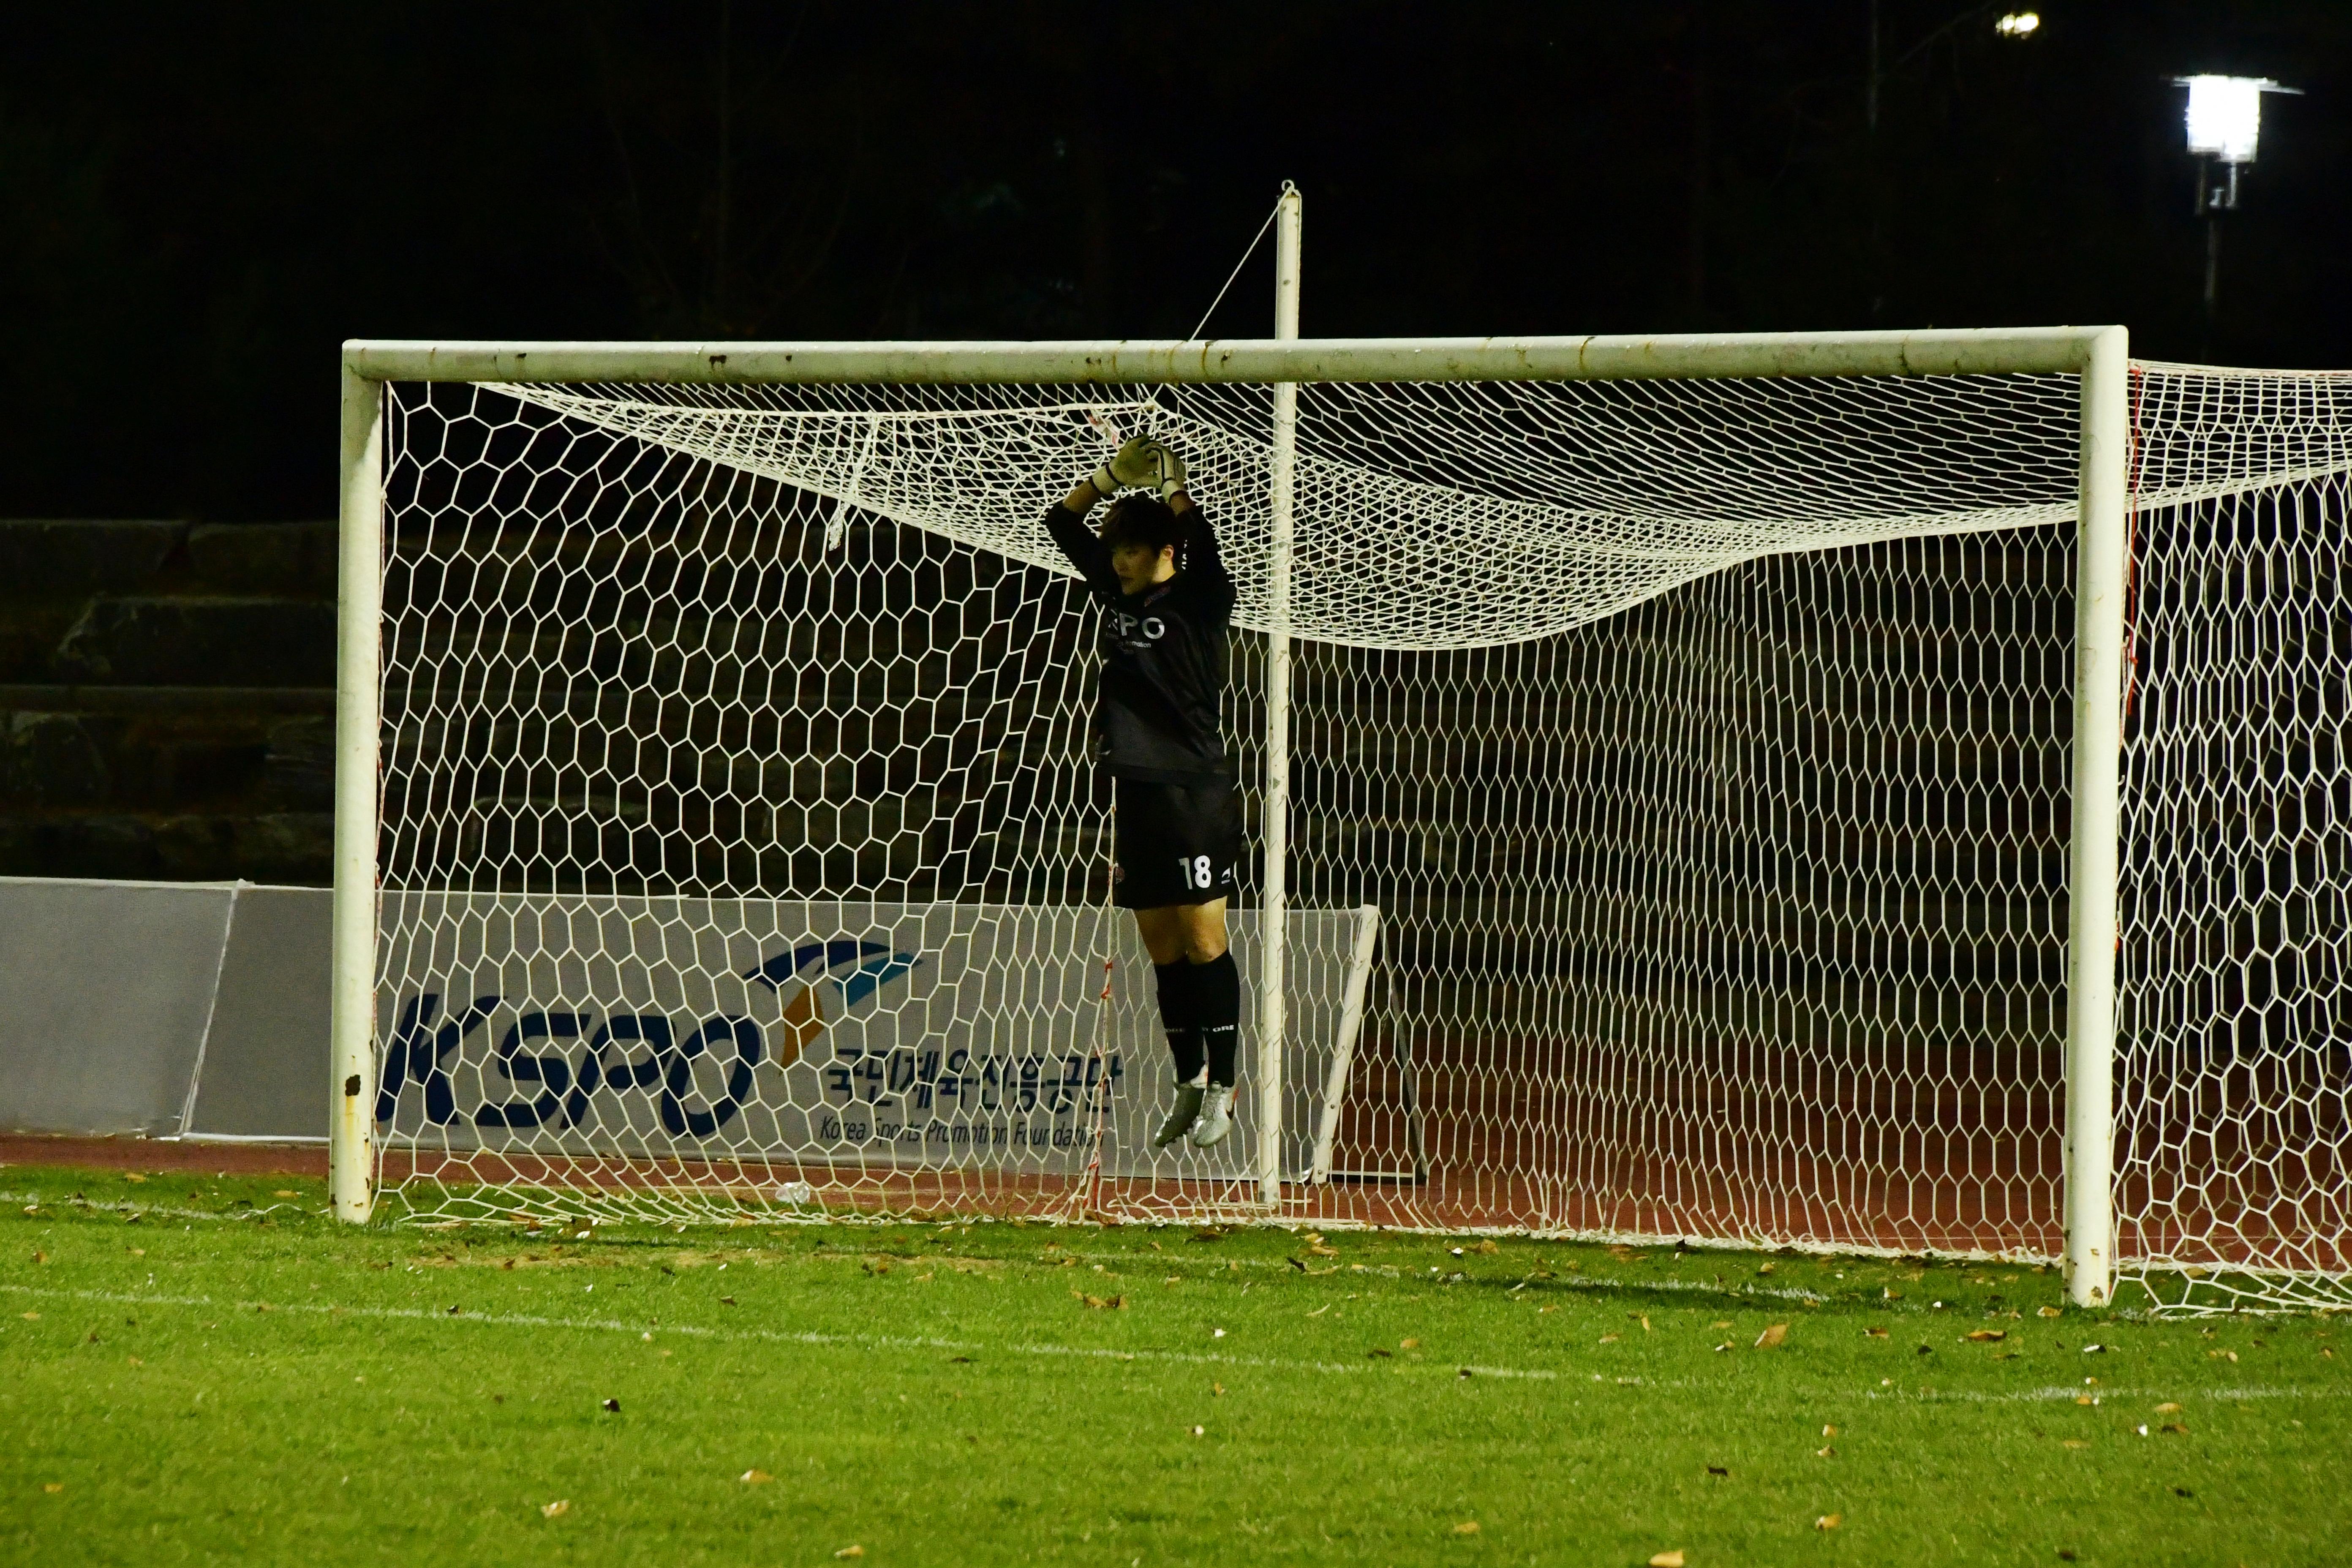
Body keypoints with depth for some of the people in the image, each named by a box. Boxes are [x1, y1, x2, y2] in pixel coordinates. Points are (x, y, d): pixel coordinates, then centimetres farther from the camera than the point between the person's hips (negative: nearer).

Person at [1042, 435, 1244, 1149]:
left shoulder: (1197, 601, -6)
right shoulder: (1118, 595, 11)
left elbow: (1201, 544, -26)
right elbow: (1062, 522, 16)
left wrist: (1173, 492, -30)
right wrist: (1109, 479, 3)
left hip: (1195, 791, -7)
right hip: (1137, 793, 7)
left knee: (1202, 941, -4)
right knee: (1161, 950, 10)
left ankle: (1221, 1089, 0)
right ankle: (1188, 1088, 16)